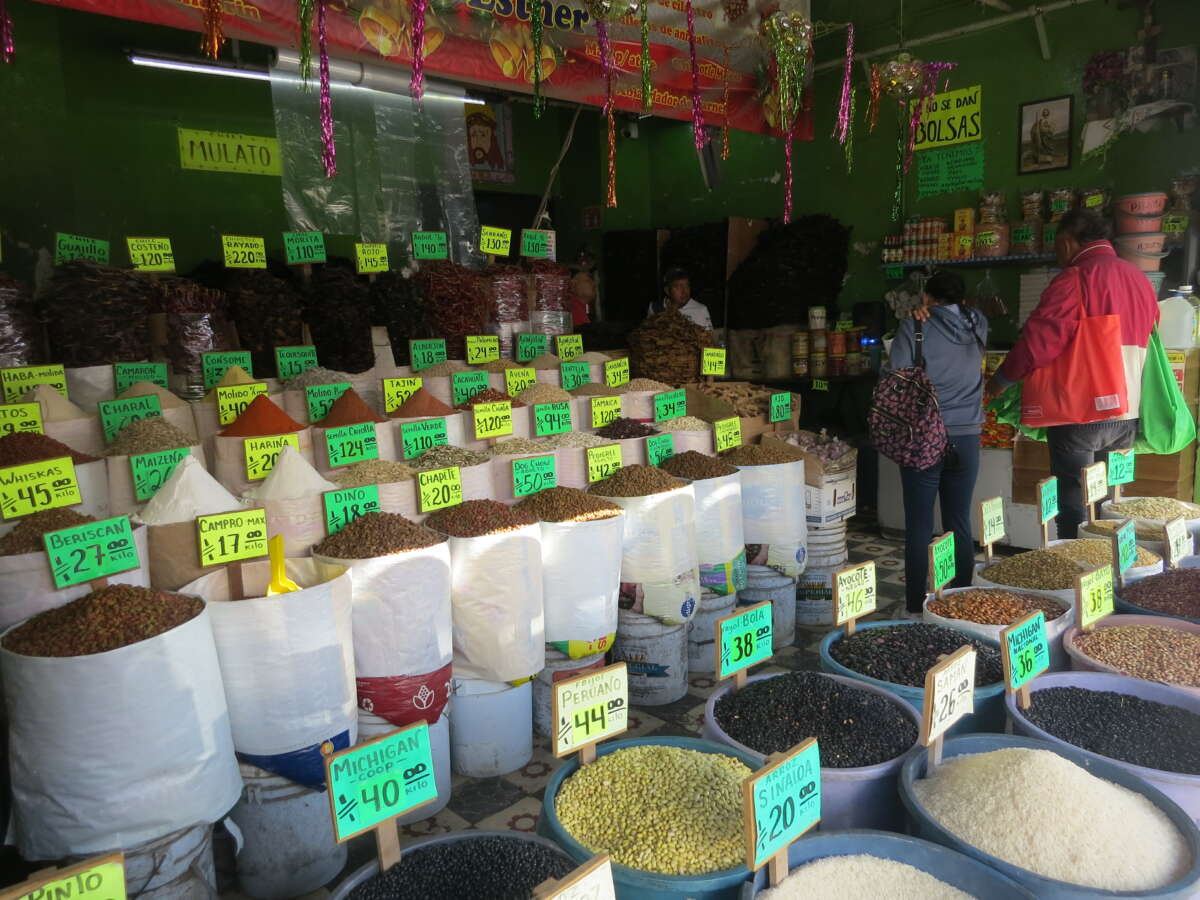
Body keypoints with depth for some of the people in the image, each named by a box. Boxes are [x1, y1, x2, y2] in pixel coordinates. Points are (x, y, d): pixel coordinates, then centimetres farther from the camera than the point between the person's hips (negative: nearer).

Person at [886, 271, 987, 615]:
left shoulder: (914, 328, -5)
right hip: (968, 435, 4)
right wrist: (928, 318, 11)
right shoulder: (977, 325, 7)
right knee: (960, 523, 10)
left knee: (919, 525, 1)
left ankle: (916, 608, 6)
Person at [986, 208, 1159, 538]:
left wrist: (1003, 378, -5)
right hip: (1126, 413, 8)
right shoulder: (1139, 279, 13)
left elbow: (1040, 340, -19)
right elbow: (1146, 339, 21)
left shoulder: (1074, 279, -12)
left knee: (1075, 510, 0)